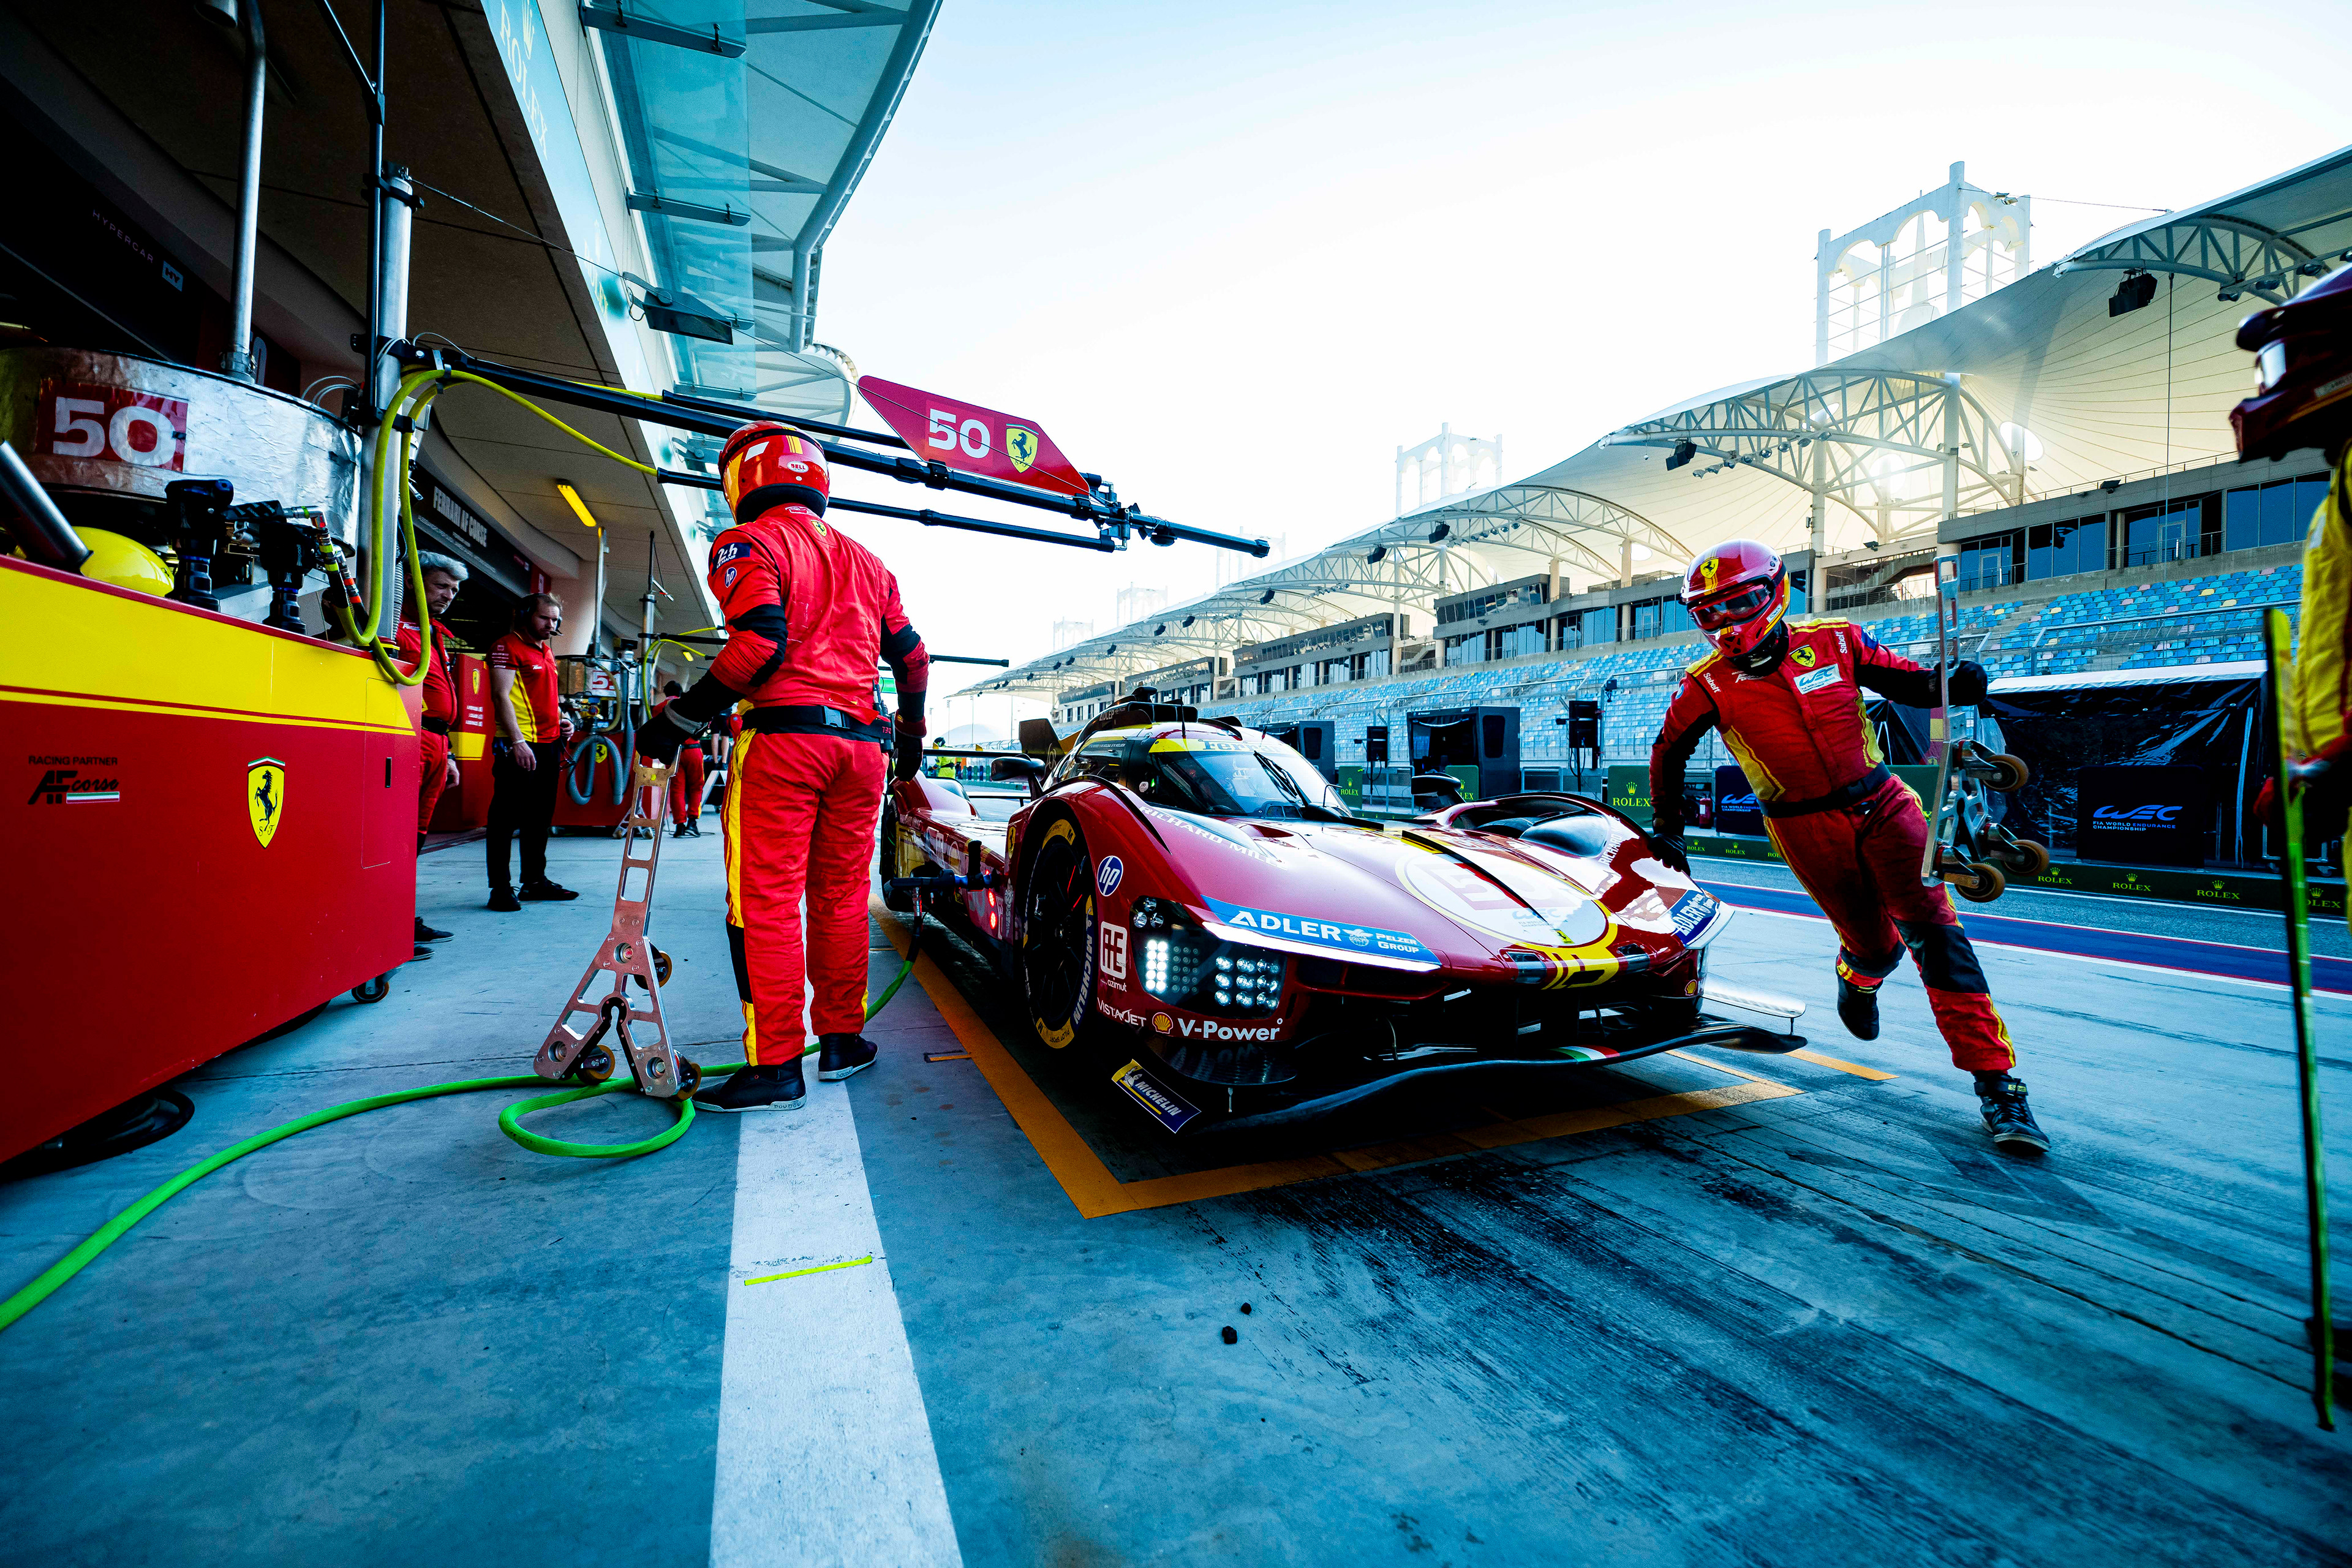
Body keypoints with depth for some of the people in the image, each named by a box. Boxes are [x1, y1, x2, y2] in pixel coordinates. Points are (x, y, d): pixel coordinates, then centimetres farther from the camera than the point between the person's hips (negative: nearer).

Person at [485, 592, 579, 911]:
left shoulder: (545, 652, 20)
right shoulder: (507, 647, -6)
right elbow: (502, 696, -14)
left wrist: (561, 718, 10)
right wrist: (518, 742, -22)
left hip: (548, 744, 9)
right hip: (519, 746, -9)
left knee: (541, 816, 13)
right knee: (507, 817, -5)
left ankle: (535, 881, 21)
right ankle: (501, 888, -1)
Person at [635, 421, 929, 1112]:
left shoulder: (750, 543, 0)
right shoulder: (866, 562, 20)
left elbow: (759, 645, -16)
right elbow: (912, 656, 20)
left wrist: (677, 719, -9)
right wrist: (911, 737, 31)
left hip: (783, 740, -6)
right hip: (861, 744, 6)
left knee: (767, 902, -2)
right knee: (841, 896, 11)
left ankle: (776, 1066, 0)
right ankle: (842, 1041, 19)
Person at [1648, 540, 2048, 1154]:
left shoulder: (1836, 642, -2)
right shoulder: (1708, 685, -6)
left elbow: (1909, 684, 8)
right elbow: (1668, 751, 7)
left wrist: (1952, 684, -15)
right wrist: (1668, 826, 9)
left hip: (1883, 805, 1)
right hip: (1808, 832, -1)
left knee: (1933, 931, -9)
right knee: (1874, 946, 3)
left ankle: (1995, 1083, -1)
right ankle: (1858, 978, 42)